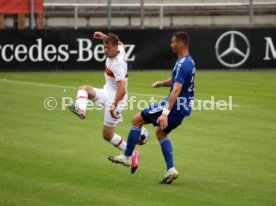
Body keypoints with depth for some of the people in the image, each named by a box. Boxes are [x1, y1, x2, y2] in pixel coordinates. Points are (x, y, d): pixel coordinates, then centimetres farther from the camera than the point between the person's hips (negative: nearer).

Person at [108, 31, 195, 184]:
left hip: (175, 106, -10)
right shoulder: (189, 61, 12)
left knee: (137, 120, 1)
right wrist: (161, 83, 7)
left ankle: (127, 157, 9)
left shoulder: (182, 64, -21)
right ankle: (171, 170, 14)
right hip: (184, 108, 10)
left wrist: (165, 113, -36)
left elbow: (176, 90, -30)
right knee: (161, 133, 25)